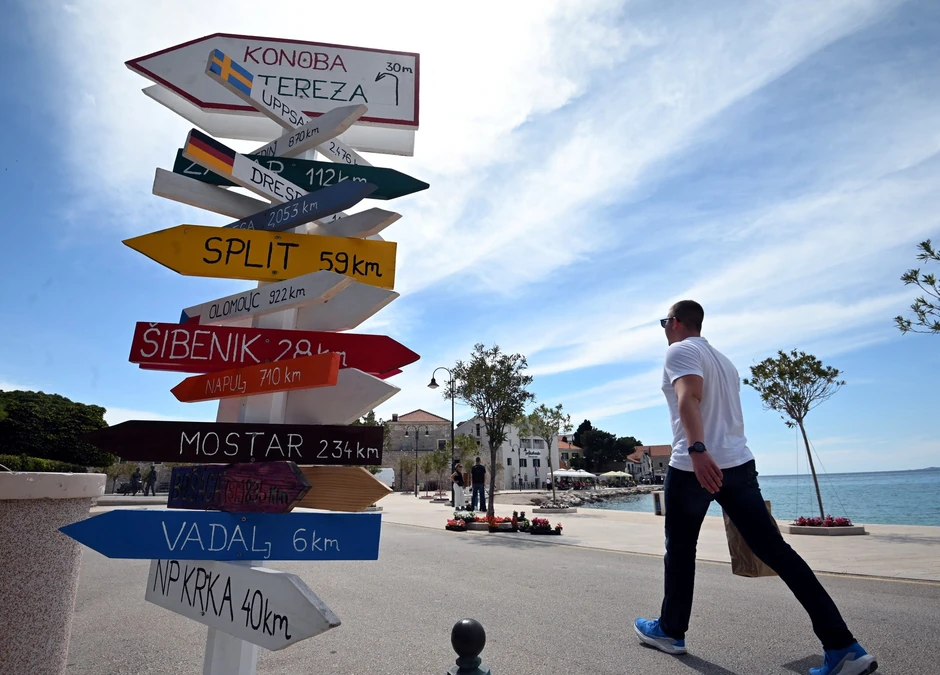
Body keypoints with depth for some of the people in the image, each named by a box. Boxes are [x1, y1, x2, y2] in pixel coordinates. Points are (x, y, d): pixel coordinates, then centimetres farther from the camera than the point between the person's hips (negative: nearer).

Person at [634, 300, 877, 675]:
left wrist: (697, 450, -36)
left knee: (680, 551, 9)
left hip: (694, 466, -8)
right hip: (739, 463, 8)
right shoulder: (723, 359, 22)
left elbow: (688, 398, -24)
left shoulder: (679, 351, -5)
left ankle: (670, 631, 23)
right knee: (774, 549, 7)